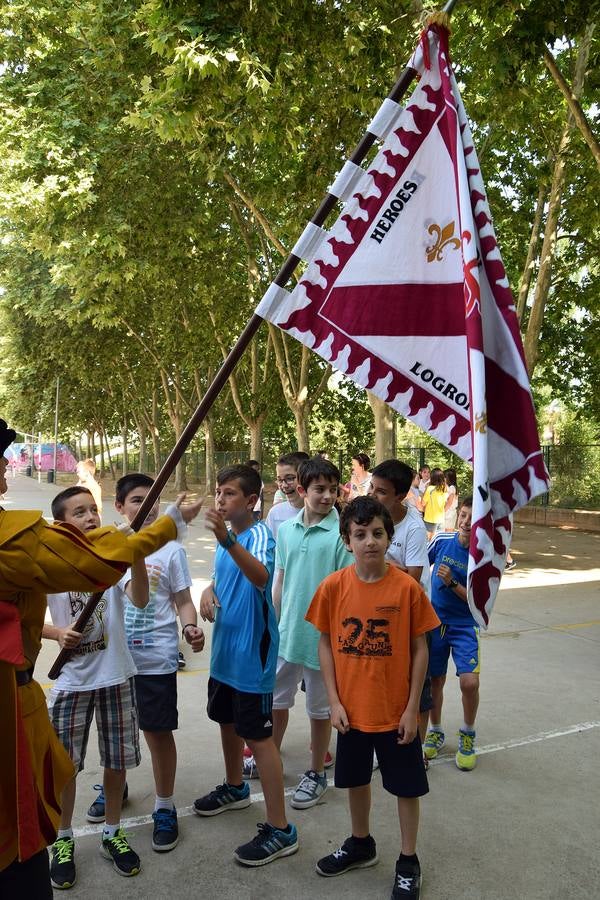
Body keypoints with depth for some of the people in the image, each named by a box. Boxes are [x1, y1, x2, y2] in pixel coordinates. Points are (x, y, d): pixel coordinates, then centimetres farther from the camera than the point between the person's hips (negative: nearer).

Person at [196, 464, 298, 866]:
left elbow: (261, 576, -41)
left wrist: (228, 541, -57)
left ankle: (280, 829, 10)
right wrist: (208, 590, -2)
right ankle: (235, 788, 47)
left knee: (258, 737, -2)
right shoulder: (228, 535, 6)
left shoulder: (260, 534, -20)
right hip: (225, 649, 9)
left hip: (252, 653, -9)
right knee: (227, 720, 24)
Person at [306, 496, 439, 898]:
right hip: (352, 708, 3)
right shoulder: (334, 586, -11)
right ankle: (361, 844, 46)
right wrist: (335, 701, -4)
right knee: (356, 779, 22)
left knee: (407, 786, 13)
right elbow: (325, 644, -1)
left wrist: (412, 708, -7)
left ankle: (408, 861, 35)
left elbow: (420, 649, -8)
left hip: (396, 710, -2)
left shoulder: (407, 587, -16)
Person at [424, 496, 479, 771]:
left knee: (469, 682, -15)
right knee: (435, 680, 10)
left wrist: (452, 583, -24)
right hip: (434, 620, 2)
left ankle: (467, 735, 13)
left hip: (465, 625, -2)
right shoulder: (442, 539, -7)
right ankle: (435, 732, 34)